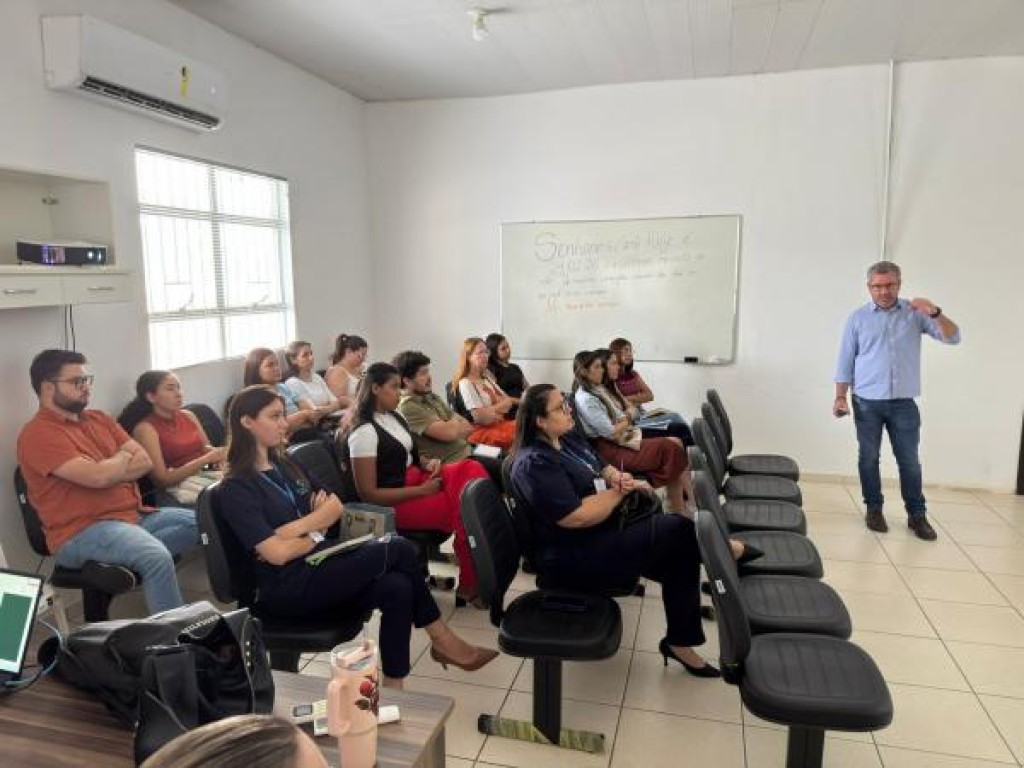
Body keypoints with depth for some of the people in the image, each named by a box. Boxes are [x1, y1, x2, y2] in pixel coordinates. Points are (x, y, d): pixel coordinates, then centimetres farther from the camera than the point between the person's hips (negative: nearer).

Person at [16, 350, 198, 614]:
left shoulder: (99, 419, 15)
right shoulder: (37, 435, -10)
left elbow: (145, 461, 8)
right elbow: (98, 476, -22)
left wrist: (107, 469, -11)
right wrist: (123, 457, 0)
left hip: (135, 515, 9)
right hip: (81, 533, -8)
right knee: (157, 557, -34)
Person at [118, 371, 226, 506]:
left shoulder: (188, 416, 15)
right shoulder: (145, 428, -3)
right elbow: (162, 479, -9)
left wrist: (218, 454, -9)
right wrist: (206, 459, -17)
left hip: (210, 473, 6)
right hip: (180, 485, -6)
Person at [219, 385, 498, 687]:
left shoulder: (285, 466, 14)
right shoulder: (236, 489, -10)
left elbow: (336, 507, 8)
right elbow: (277, 553, -19)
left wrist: (297, 527, -10)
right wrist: (316, 536, -1)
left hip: (318, 565, 7)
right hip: (288, 589, -7)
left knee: (397, 588, -21)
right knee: (398, 548, -17)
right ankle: (443, 641, 0)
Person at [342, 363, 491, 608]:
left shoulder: (395, 418, 9)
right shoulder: (364, 432, -17)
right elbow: (368, 494, -18)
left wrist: (429, 463, -1)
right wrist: (422, 491, -20)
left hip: (415, 478, 8)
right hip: (393, 503, -8)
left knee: (471, 470, -18)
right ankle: (470, 585, 0)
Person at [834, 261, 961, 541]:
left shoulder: (915, 313, 3)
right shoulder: (857, 318, 1)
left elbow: (953, 338, -5)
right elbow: (845, 360, 2)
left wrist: (936, 313, -21)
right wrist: (840, 396, -4)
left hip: (904, 403, 0)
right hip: (867, 403, 0)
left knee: (909, 460, 6)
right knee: (868, 458, 7)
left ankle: (917, 514, 17)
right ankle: (874, 509, 20)